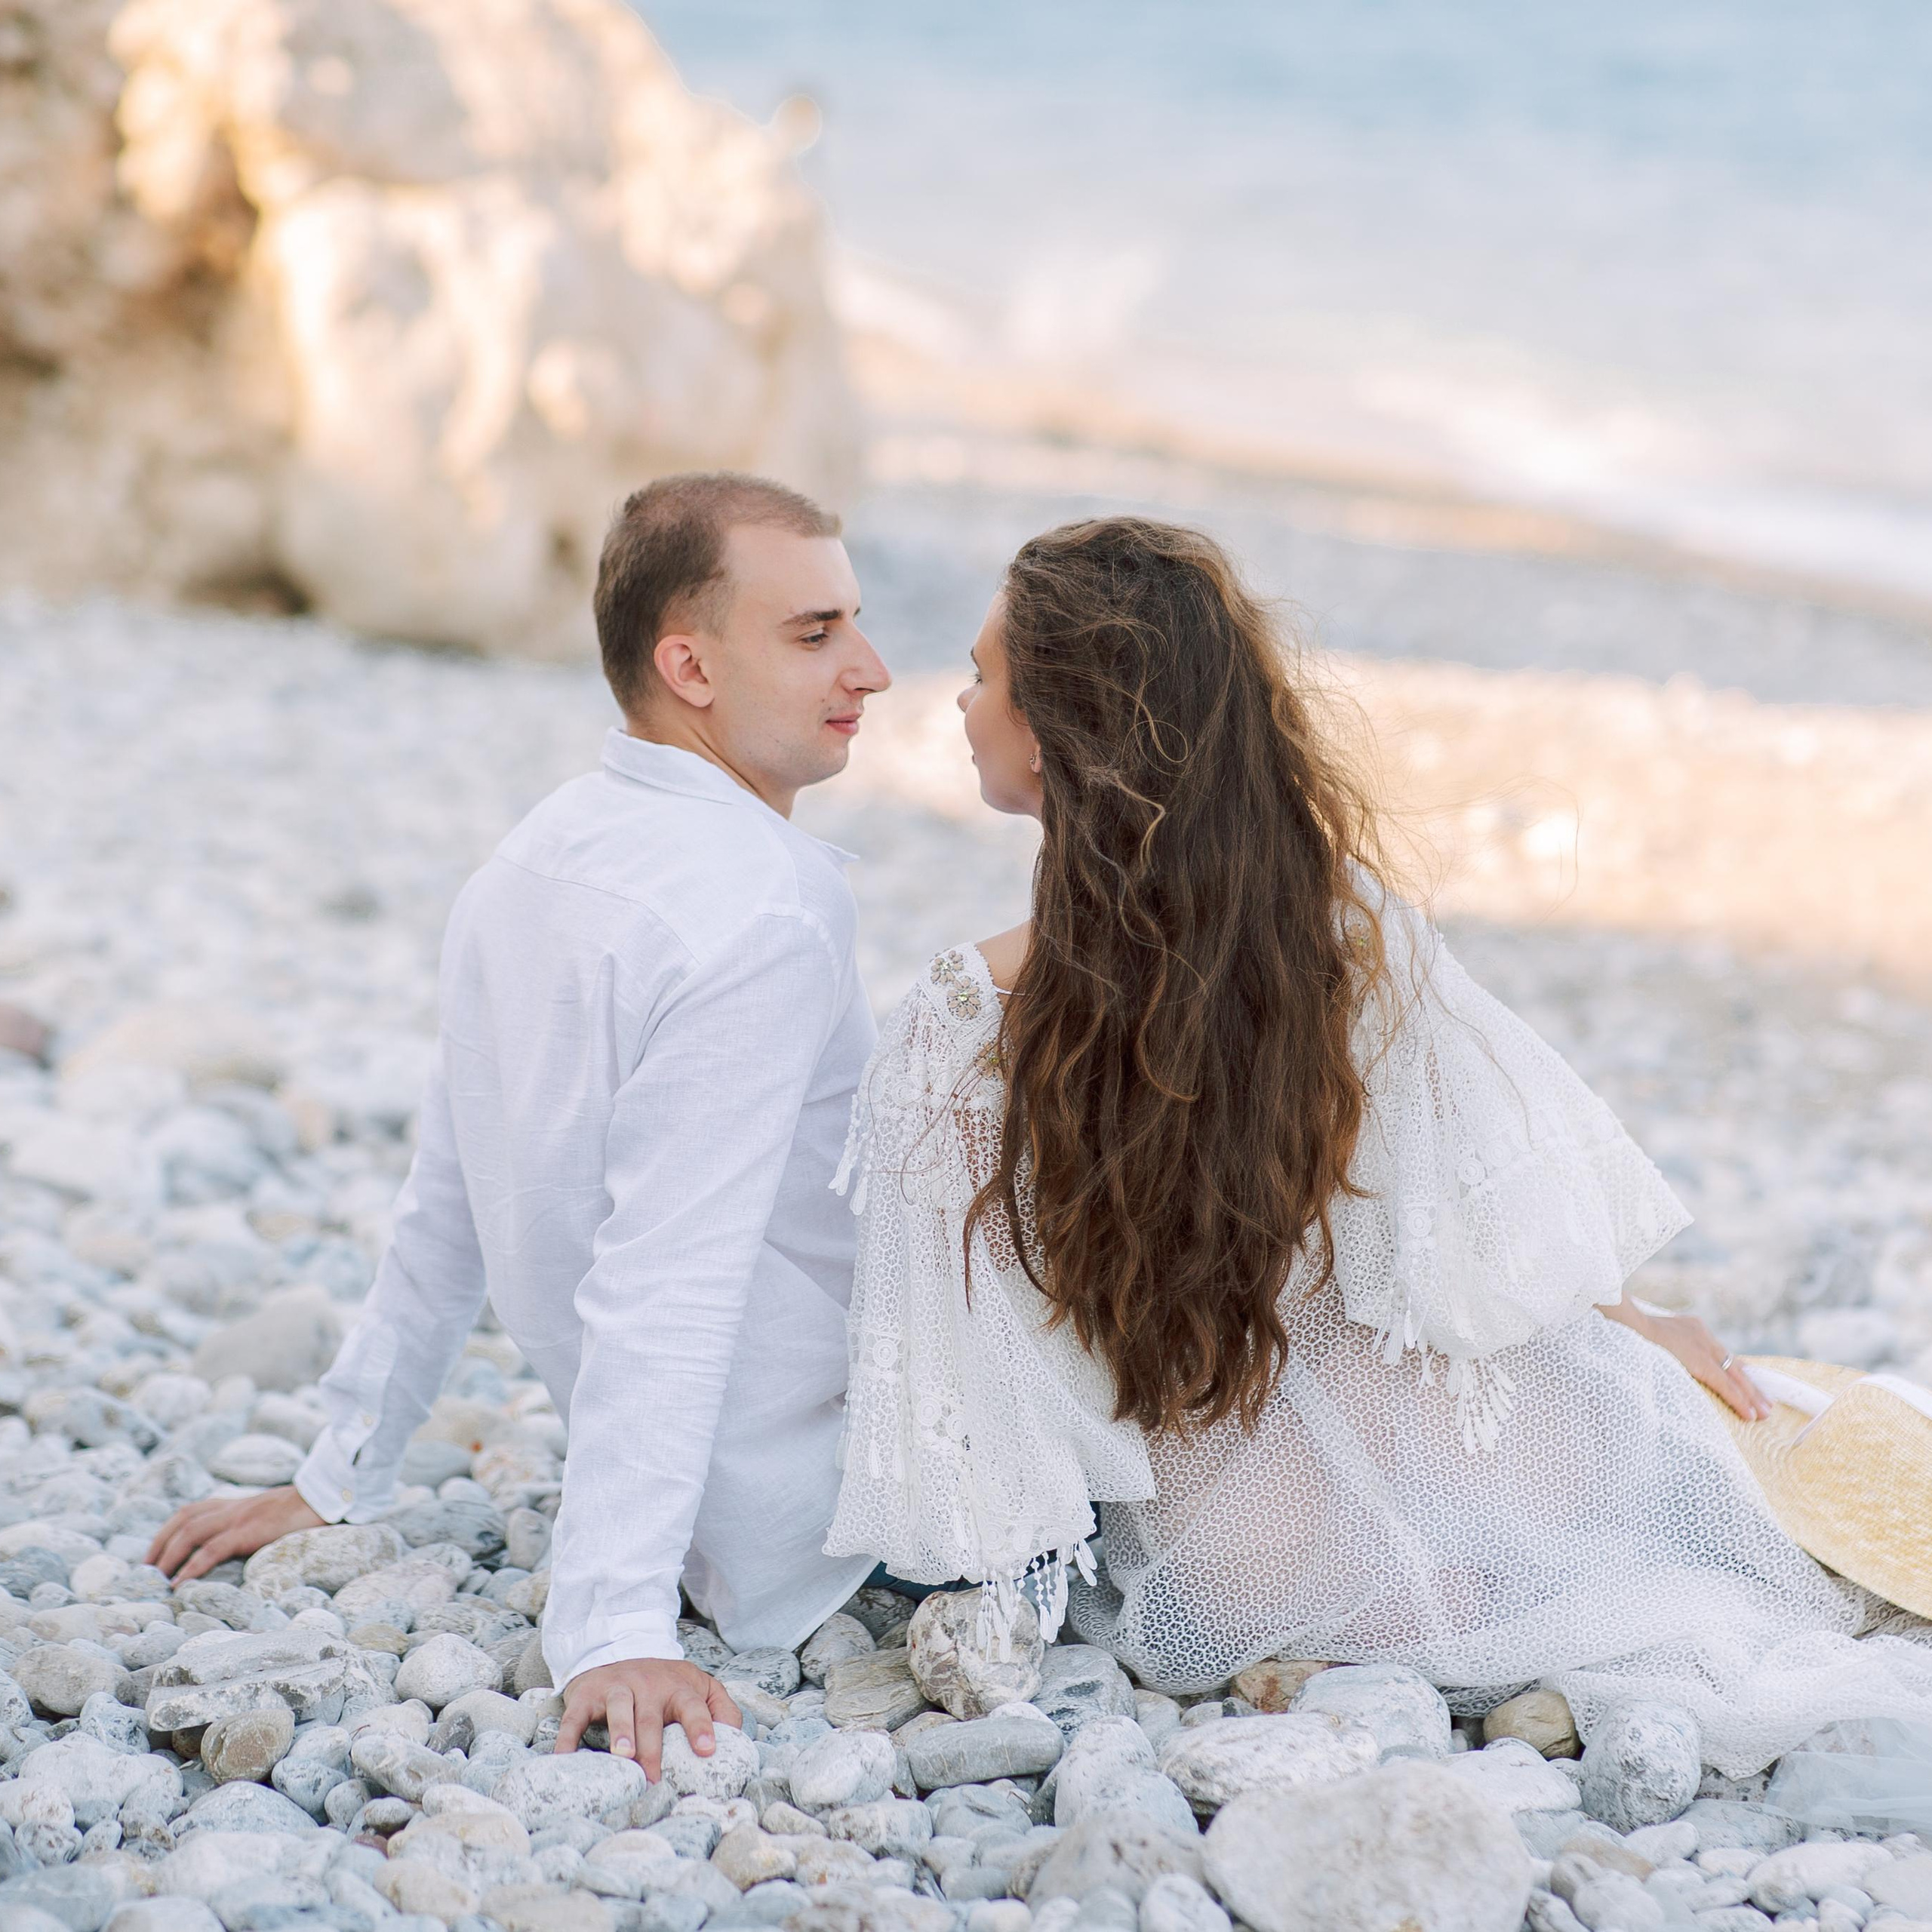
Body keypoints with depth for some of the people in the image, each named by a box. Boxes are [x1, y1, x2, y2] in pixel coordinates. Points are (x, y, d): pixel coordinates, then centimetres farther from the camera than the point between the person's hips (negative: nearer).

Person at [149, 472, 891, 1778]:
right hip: (814, 1544, -9)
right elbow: (664, 1289, -29)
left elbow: (447, 1204, 10)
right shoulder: (762, 914, -24)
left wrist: (339, 1483, 16)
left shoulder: (540, 859, 4)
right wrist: (615, 1628, -30)